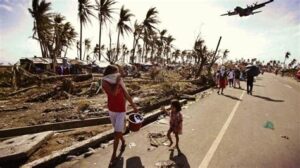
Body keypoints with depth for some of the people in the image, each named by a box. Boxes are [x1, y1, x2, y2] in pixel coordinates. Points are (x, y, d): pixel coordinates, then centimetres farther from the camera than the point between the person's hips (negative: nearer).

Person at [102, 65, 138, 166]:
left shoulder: (120, 82, -10)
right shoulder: (105, 82, -15)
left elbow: (126, 95, 0)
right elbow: (113, 93, -32)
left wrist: (134, 106, 8)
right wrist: (117, 81, -27)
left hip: (121, 111, -1)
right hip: (111, 110, 2)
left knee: (117, 134, -2)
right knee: (118, 131, 20)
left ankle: (114, 155, 15)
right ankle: (123, 142, 49)